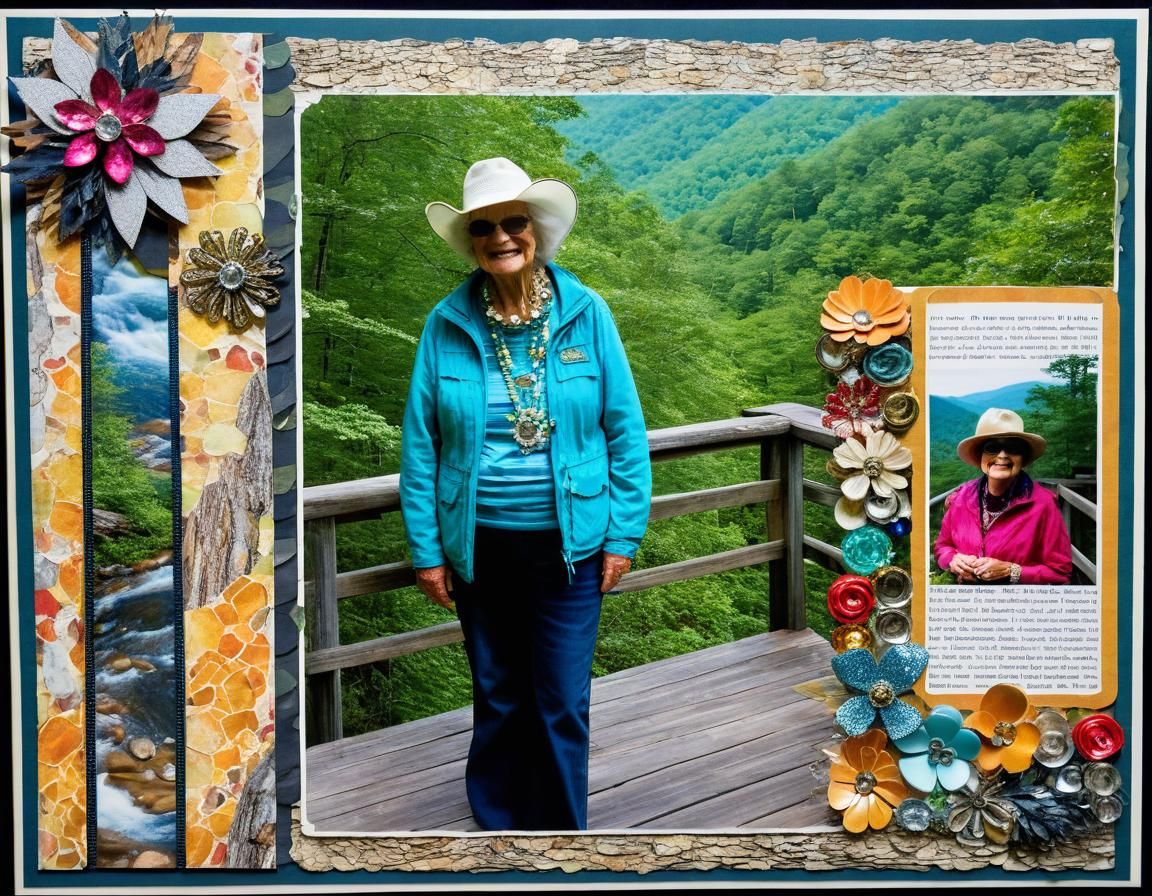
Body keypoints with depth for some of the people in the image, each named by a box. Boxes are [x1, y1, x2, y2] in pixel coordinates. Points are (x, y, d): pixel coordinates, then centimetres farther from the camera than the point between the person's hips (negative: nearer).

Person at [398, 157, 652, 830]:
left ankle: (563, 830, 28)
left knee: (563, 707, 7)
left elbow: (626, 431, -3)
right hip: (478, 546, 1)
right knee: (496, 700, 17)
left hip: (567, 544, -1)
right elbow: (420, 445, -1)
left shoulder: (586, 313, -6)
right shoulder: (446, 324, -4)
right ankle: (499, 822, 38)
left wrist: (623, 536, -5)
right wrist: (426, 550, -1)